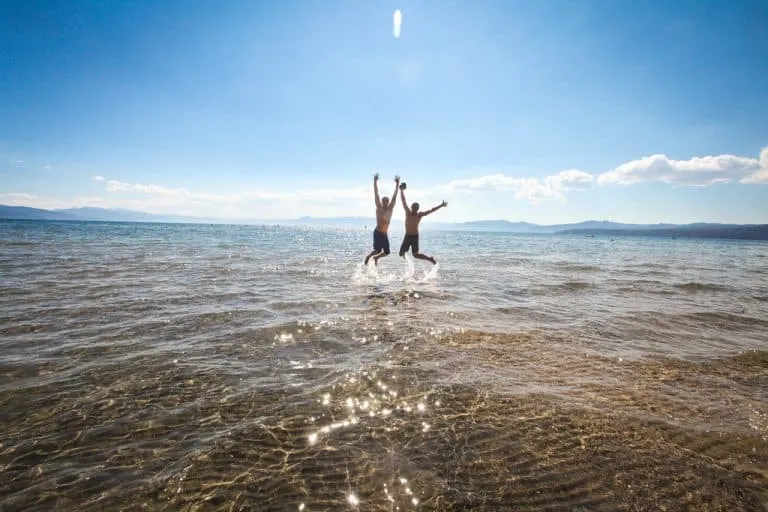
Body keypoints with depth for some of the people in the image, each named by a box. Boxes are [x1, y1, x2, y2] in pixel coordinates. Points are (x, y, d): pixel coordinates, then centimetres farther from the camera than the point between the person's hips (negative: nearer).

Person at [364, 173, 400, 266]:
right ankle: (368, 257, 15)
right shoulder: (379, 207, -2)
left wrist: (397, 184, 3)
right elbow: (376, 194, -5)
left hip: (385, 234, 5)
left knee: (387, 252, 6)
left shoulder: (390, 209, 7)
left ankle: (376, 258, 34)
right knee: (378, 250, -14)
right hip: (377, 232, -5)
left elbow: (394, 197, 5)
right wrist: (375, 181, -8)